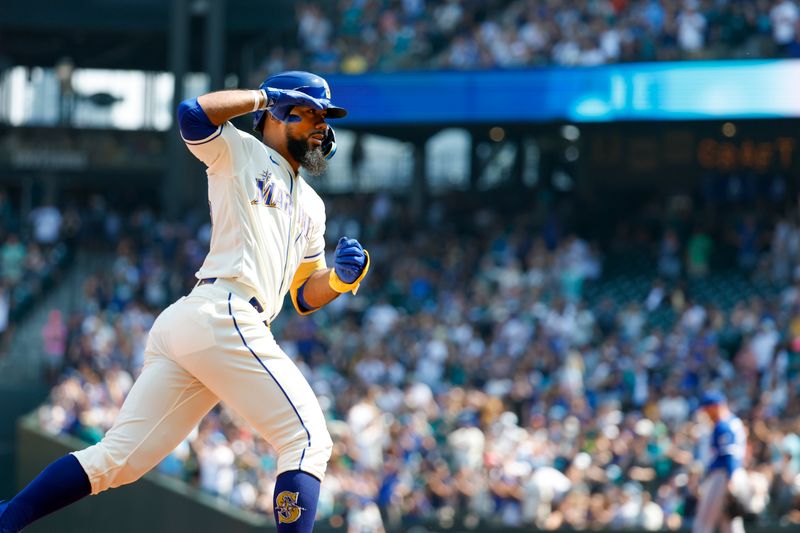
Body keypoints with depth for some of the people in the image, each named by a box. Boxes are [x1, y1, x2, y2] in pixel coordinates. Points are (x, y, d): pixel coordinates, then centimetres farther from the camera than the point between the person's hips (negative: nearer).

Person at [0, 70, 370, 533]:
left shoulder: (311, 206, 30)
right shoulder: (239, 153, 8)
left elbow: (305, 296, 29)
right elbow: (194, 113, -11)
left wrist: (342, 277, 8)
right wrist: (264, 95, 0)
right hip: (223, 317, -8)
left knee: (117, 459, 3)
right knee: (308, 440, -10)